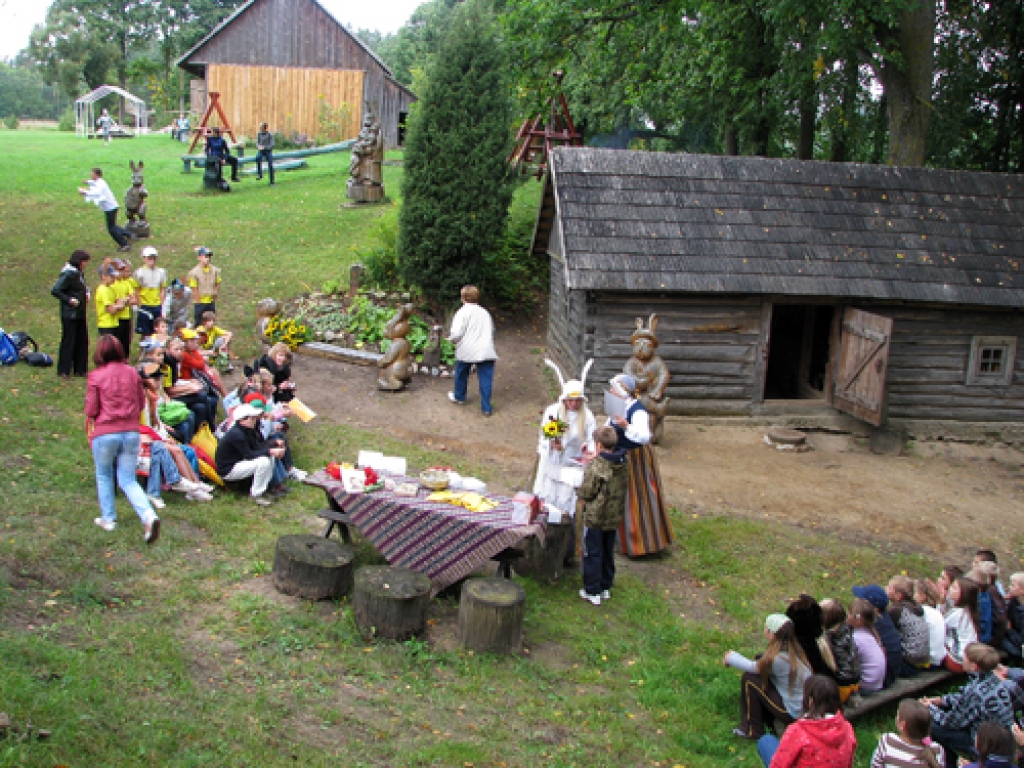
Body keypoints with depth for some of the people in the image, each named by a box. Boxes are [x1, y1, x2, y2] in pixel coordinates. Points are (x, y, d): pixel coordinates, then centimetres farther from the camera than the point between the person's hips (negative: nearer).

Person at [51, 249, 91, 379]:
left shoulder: (80, 274, 11)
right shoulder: (68, 274, -15)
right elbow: (54, 291, -20)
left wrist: (86, 294, 10)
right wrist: (68, 300, -19)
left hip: (81, 314, 8)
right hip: (70, 314, -8)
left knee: (82, 341, 11)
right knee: (68, 341, -1)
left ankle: (80, 369, 20)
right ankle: (64, 371, 8)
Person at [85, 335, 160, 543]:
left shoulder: (96, 376, -7)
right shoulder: (132, 373, 3)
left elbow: (91, 410, -5)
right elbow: (141, 403, 10)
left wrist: (89, 426, 15)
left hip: (105, 433, -3)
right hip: (131, 432, 3)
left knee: (104, 476, 21)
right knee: (128, 480, 9)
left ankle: (108, 519, 27)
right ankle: (149, 516, -12)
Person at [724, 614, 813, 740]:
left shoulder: (778, 659, -26)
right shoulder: (794, 649, -2)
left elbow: (754, 667, -7)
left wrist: (731, 658, 10)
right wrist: (734, 657, 11)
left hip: (794, 714, -8)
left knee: (749, 679, -6)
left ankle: (752, 731, 7)